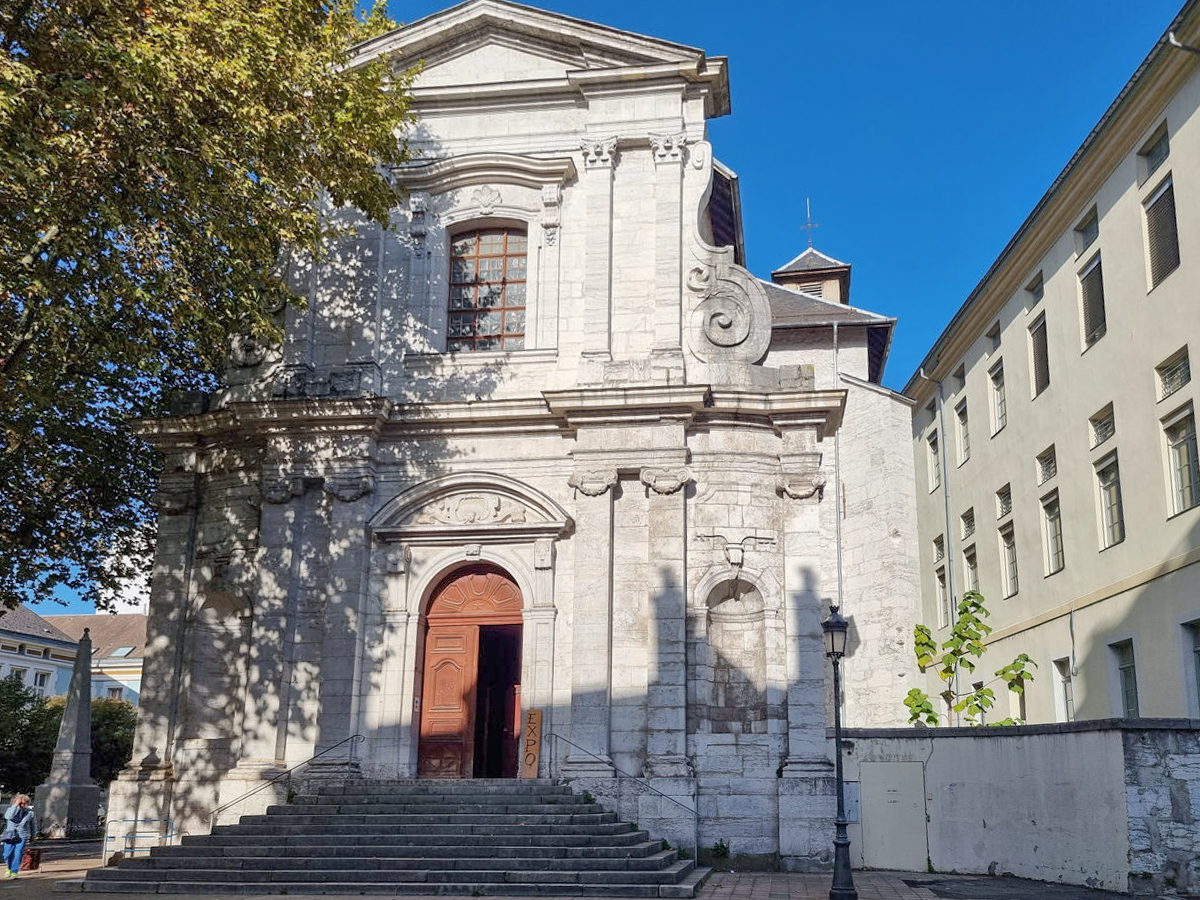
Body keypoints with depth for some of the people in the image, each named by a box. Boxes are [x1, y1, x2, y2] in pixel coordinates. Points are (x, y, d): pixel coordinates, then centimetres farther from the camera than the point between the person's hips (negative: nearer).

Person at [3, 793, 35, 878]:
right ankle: (9, 868, 30)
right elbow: (9, 816, -26)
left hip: (22, 837, 0)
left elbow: (33, 824, 14)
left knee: (18, 855, -7)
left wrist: (32, 836, 20)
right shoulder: (10, 809, -2)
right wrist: (16, 805, -25)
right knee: (7, 855, 2)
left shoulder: (30, 812, 1)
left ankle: (14, 872, 7)